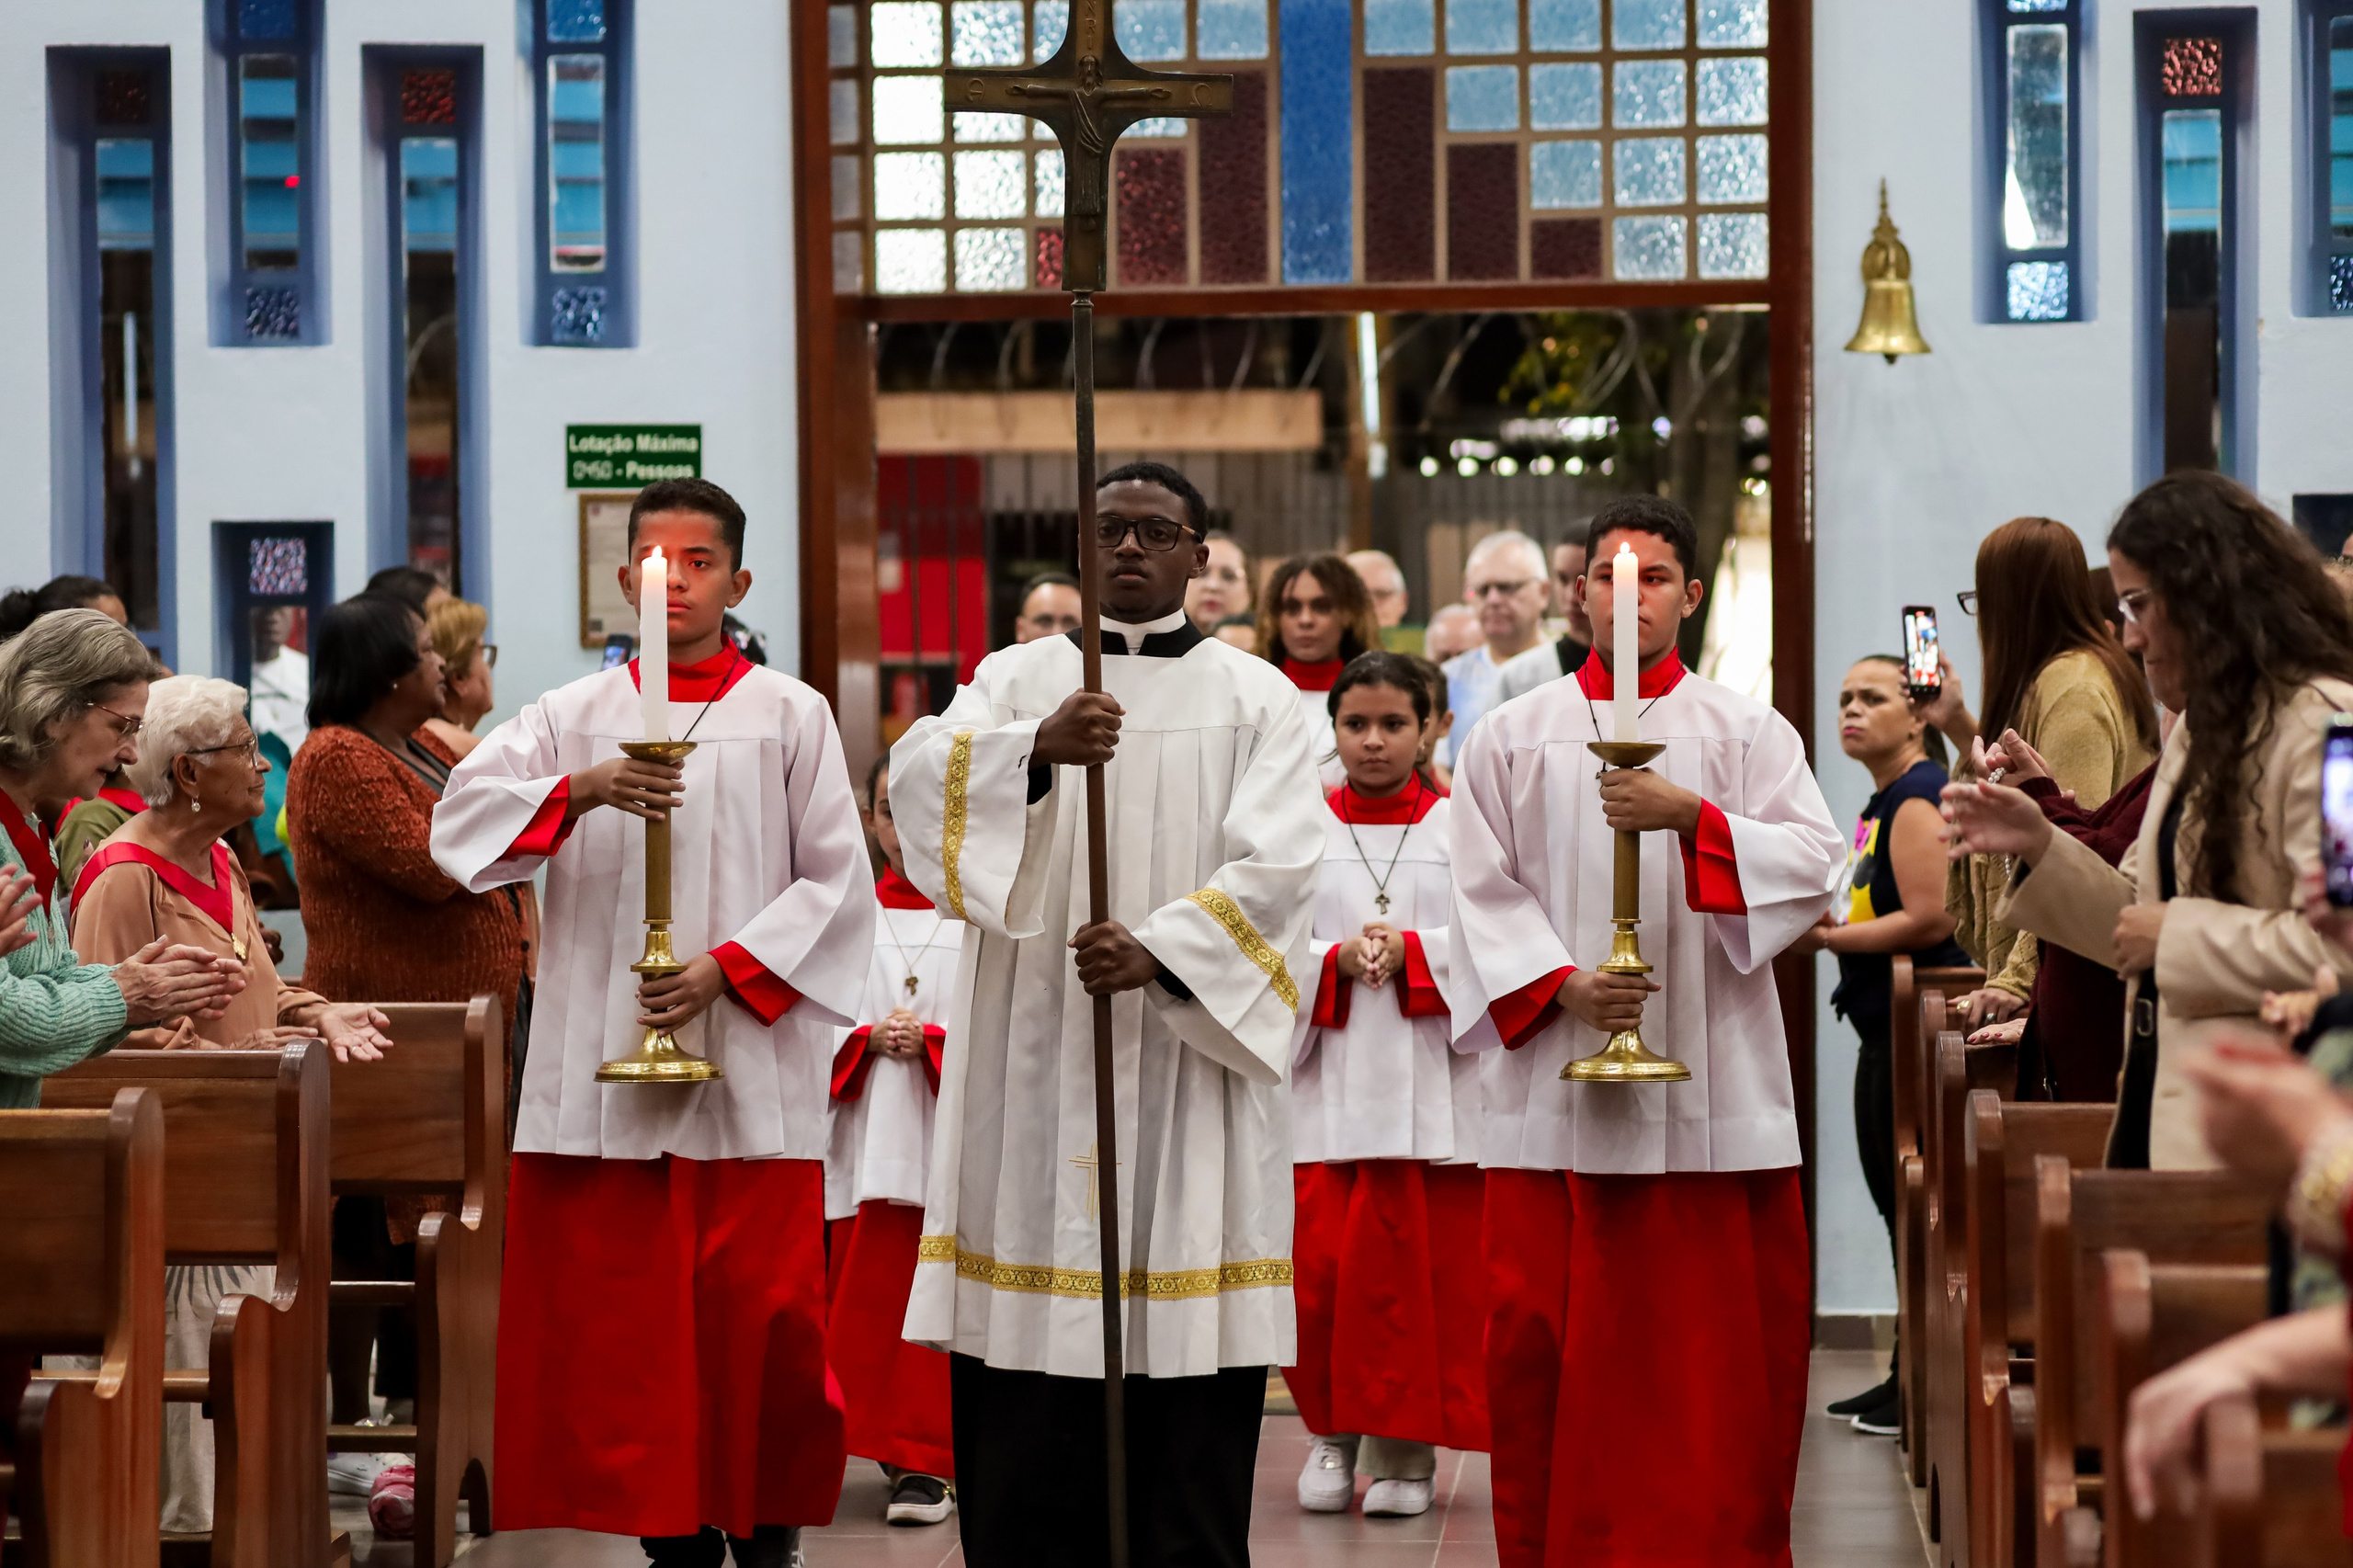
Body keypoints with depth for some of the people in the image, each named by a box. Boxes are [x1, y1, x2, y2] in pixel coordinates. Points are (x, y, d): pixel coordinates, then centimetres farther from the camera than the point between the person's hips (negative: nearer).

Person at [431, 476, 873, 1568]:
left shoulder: (790, 715, 8)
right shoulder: (574, 715, 12)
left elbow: (838, 883, 4)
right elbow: (460, 823, -1)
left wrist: (728, 968, -9)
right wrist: (581, 790, -17)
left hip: (751, 1066, -2)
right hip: (605, 1066, 2)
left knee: (763, 1312, -6)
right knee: (627, 1314, 0)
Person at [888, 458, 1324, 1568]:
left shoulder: (1255, 697, 8)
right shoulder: (1017, 679, 10)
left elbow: (1278, 862, -6)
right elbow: (919, 781, -9)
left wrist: (1160, 951, -21)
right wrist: (1039, 748, -28)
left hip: (1190, 1063, -1)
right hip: (1036, 1062, 1)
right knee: (1024, 1420, 0)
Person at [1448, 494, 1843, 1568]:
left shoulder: (1748, 733, 9)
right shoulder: (1511, 738, 10)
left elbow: (1815, 864, -3)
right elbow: (1484, 894, 5)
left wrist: (1693, 816, -17)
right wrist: (1561, 984, -10)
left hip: (1711, 1088, 0)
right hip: (1556, 1080, 1)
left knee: (1719, 1347, -1)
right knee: (1549, 1345, 0)